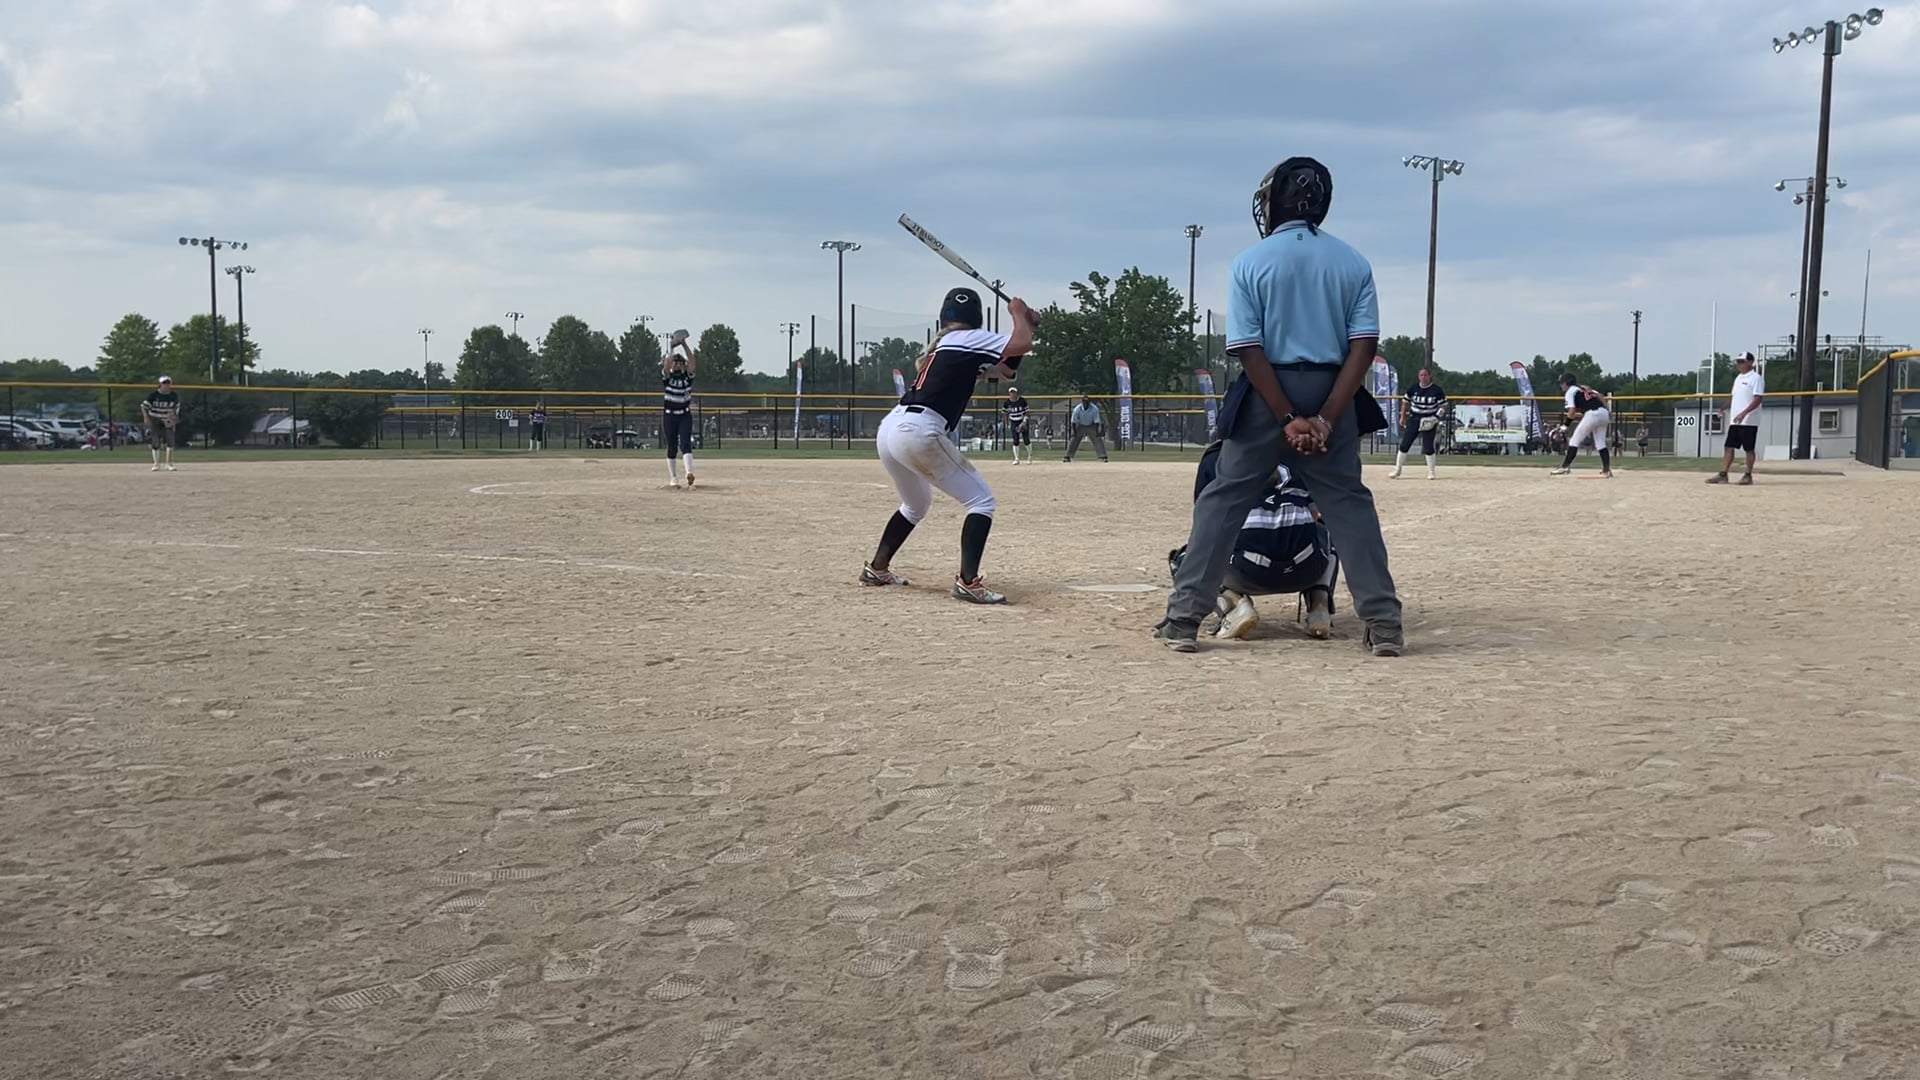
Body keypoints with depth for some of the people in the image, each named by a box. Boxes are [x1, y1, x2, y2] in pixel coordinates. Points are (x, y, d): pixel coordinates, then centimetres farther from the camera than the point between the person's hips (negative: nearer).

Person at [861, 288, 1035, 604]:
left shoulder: (941, 347, 26)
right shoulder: (969, 340, 2)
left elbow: (1006, 368, 29)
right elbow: (1022, 344, -9)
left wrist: (1024, 322, 22)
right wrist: (1018, 314, 10)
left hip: (889, 429, 9)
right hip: (919, 432, -9)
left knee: (916, 504, 32)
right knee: (981, 500, -1)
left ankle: (876, 568, 34)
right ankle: (967, 581, -14)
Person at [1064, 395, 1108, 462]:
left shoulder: (1094, 409, -25)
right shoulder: (1077, 409, -23)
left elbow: (1096, 421, -18)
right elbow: (1073, 421, -15)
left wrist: (1097, 432, -23)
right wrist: (1074, 432, -19)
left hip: (1091, 426, -1)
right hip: (1080, 426, 1)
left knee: (1098, 439, -12)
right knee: (1073, 440, -7)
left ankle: (1103, 456, -10)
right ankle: (1068, 457, 0)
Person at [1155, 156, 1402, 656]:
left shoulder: (1251, 261, -4)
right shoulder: (1352, 262, 4)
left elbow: (1250, 350, -11)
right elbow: (1364, 345, -4)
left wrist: (1288, 419, -10)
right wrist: (1325, 419, -10)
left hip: (1266, 397, -2)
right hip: (1332, 396, 2)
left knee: (1222, 501, 6)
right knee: (1350, 505, 10)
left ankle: (1183, 619, 5)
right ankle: (1384, 625, 5)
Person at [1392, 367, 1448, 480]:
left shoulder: (1437, 390, -6)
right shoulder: (1413, 388, 1)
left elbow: (1443, 406, -2)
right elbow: (1405, 402, 13)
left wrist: (1436, 418, -15)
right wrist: (1403, 417, 10)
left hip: (1429, 421, -3)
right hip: (1413, 419, 3)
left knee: (1428, 447, -6)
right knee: (1404, 444, -1)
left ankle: (1432, 472, 10)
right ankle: (1397, 470, 9)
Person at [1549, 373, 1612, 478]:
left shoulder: (1570, 391, 5)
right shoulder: (1585, 388, 27)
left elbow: (1572, 412, -6)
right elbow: (1601, 396, 16)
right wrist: (1608, 412, 11)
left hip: (1592, 414, -7)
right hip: (1604, 412, 7)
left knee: (1574, 440, 0)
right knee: (1601, 442, 13)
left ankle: (1565, 467, -4)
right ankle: (1607, 469, 7)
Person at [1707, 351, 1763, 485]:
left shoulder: (1755, 378, -9)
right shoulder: (1738, 378, 17)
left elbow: (1757, 399, -18)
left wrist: (1743, 413, -27)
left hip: (1749, 421, -8)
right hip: (1734, 421, 8)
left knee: (1749, 449, 0)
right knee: (1729, 447, 3)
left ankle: (1748, 475, 7)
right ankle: (1722, 475, 2)